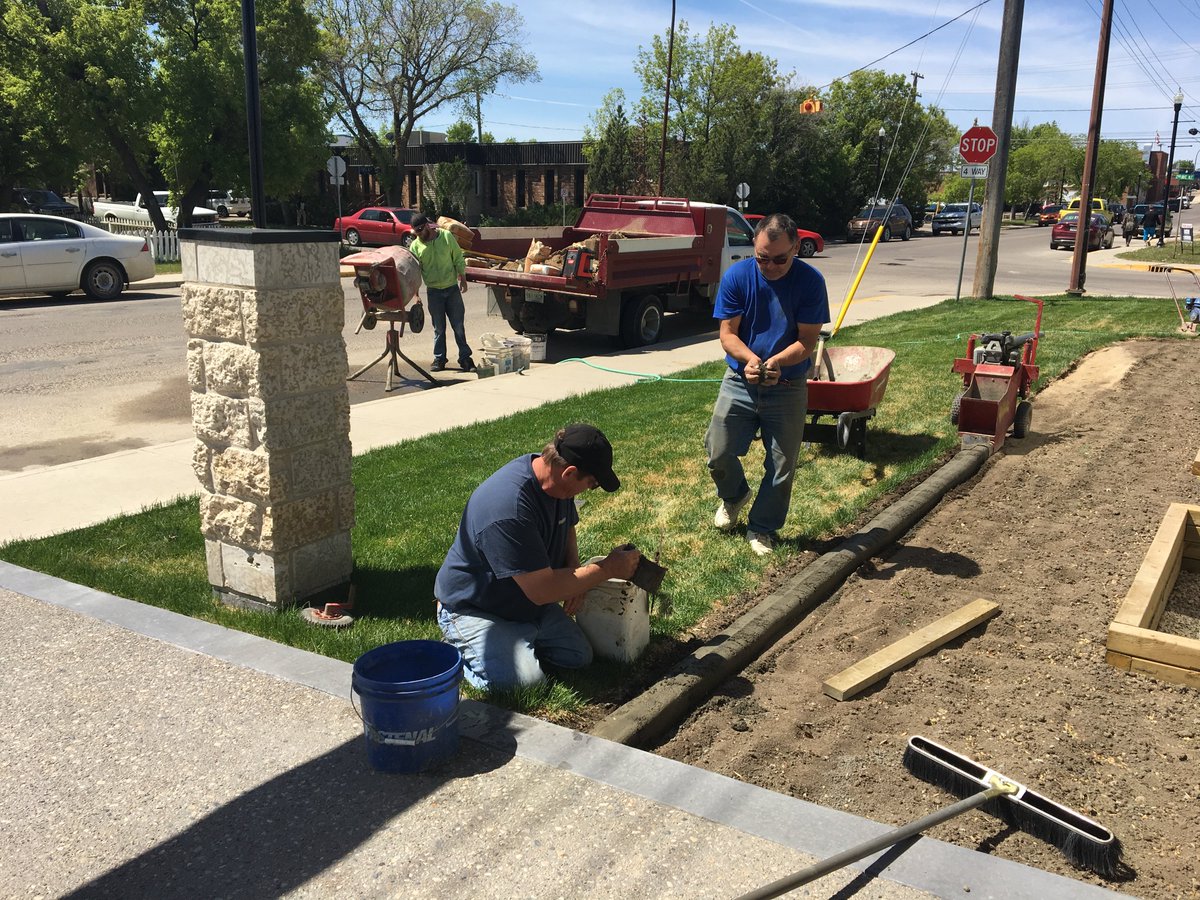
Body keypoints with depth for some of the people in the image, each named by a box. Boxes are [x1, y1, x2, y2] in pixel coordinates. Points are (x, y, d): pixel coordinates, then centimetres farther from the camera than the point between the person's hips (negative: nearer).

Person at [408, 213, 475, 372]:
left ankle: (465, 357, 10)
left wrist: (463, 279, 0)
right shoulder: (415, 246, -2)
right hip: (433, 291, 1)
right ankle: (439, 359, 16)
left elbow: (458, 259, 2)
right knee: (439, 327, 7)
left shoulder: (447, 236, -4)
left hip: (452, 287, -1)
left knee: (458, 325, 3)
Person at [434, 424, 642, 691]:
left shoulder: (554, 480, -7)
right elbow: (542, 590, -34)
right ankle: (462, 651, 2)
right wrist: (607, 569, -25)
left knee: (579, 657, -2)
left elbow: (567, 527, 16)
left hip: (529, 604, 8)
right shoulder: (509, 508, -36)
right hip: (474, 609, -8)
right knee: (525, 680, -25)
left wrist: (574, 574, -3)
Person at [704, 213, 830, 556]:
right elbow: (728, 334, -9)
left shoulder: (810, 281, -12)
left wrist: (775, 361, -31)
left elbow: (807, 341, -12)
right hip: (740, 382, 1)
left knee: (781, 467, 5)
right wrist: (750, 359, -30)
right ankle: (733, 495, 34)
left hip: (788, 388, -1)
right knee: (718, 453, 0)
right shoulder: (736, 276, -9)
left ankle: (762, 529, 26)